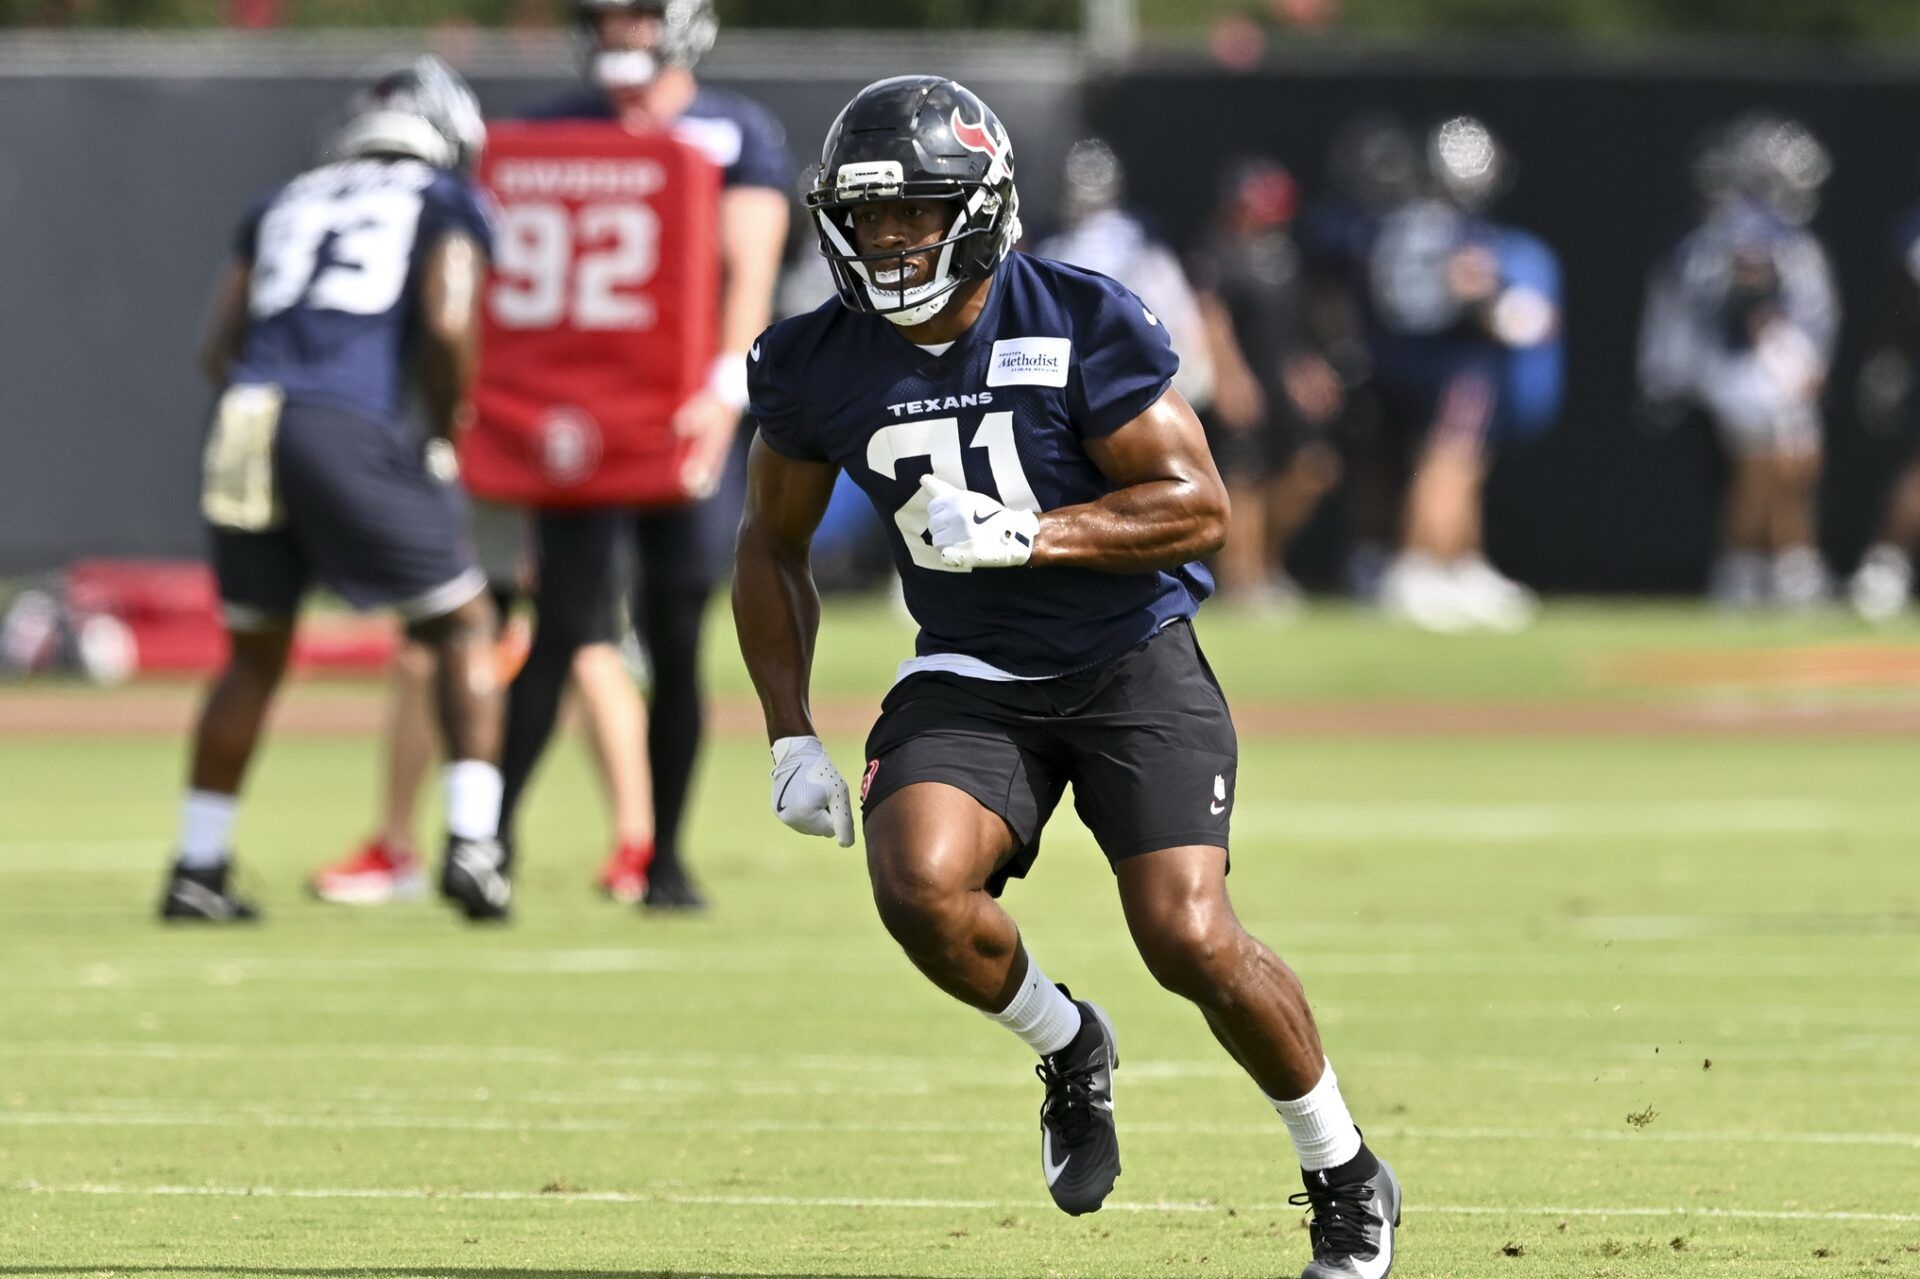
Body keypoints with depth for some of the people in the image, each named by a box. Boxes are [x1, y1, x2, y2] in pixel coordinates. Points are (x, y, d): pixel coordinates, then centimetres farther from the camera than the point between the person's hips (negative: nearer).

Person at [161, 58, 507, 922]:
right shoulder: (449, 208, 13)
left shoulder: (283, 207, 26)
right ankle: (469, 843, -3)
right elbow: (448, 326, -4)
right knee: (462, 625, 10)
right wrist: (449, 435, 10)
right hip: (349, 427, -5)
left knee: (256, 652, 21)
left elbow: (222, 353, 20)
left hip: (245, 427, 5)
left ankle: (198, 868, 23)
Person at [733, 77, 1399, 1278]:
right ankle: (1069, 1047, 6)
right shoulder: (814, 366, -2)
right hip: (970, 676, 3)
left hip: (1133, 661, -3)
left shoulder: (1083, 326, -14)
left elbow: (1199, 508, -14)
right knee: (921, 886, -26)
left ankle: (1347, 1180, 7)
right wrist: (791, 737, 7)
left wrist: (1024, 535, -27)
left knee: (1189, 934, -17)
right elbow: (775, 546, 13)